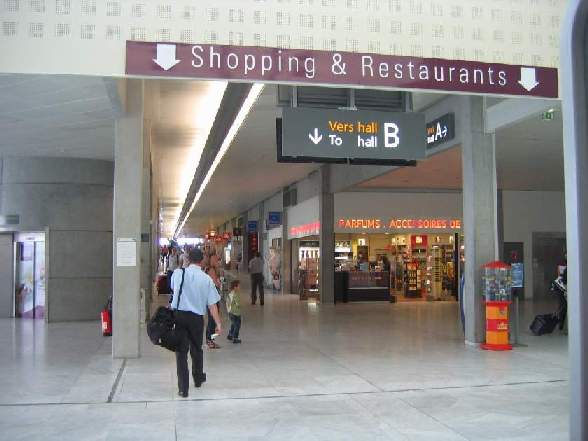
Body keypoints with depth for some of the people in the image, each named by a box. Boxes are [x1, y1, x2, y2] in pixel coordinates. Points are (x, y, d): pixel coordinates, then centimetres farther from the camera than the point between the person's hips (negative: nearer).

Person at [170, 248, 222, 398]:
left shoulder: (178, 273, -4)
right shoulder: (207, 279, -3)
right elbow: (212, 305, -3)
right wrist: (218, 324, 3)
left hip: (178, 314, -1)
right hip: (197, 317, 1)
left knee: (181, 351, 4)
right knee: (196, 349, 21)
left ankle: (183, 388, 2)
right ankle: (198, 379, 42)